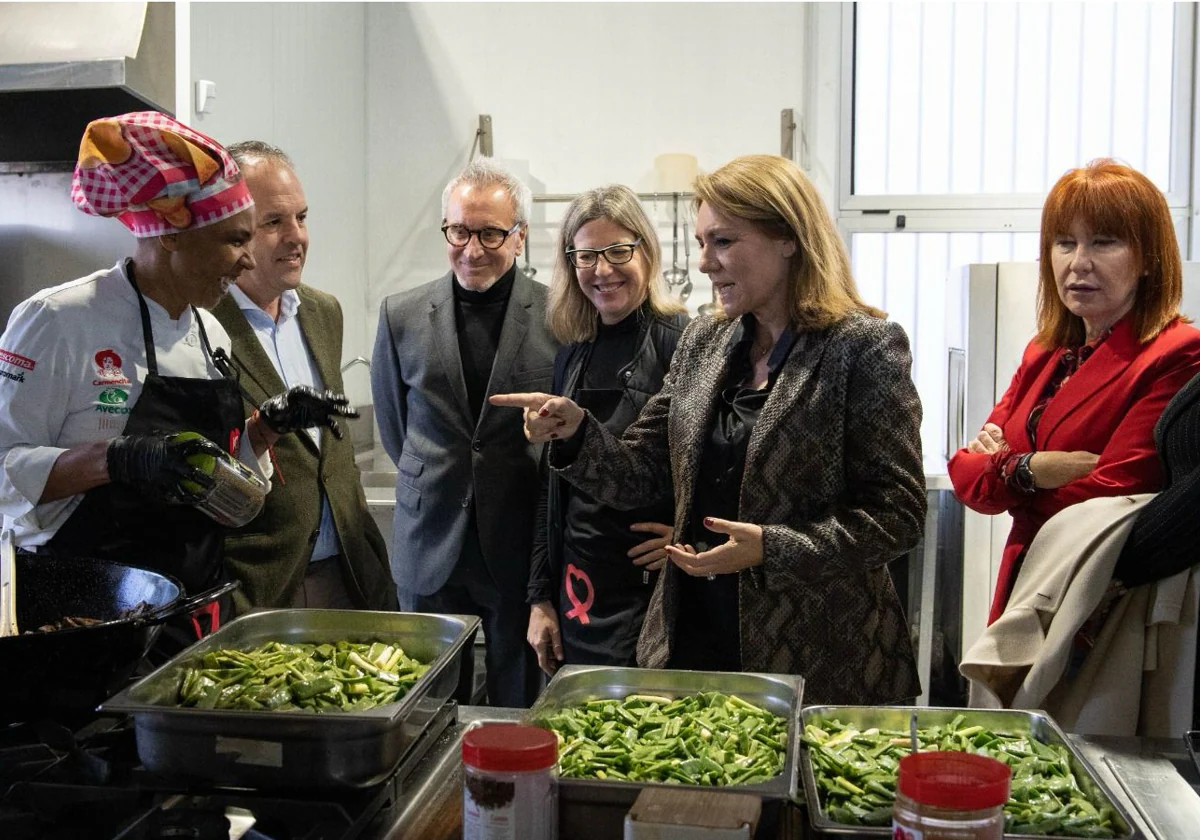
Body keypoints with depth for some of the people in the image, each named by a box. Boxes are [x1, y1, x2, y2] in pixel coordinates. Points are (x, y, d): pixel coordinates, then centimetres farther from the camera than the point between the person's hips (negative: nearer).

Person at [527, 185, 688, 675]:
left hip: (651, 594, -5)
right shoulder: (573, 354, 9)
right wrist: (541, 598, 12)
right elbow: (554, 487, 12)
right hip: (576, 597, 6)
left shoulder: (683, 344, -10)